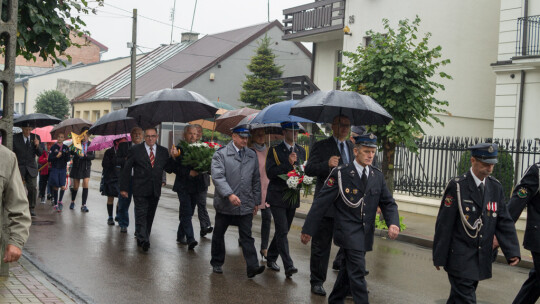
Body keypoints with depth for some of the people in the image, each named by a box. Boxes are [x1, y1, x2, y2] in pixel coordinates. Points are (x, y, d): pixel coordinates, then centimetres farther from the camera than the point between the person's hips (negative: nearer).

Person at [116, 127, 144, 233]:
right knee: (123, 203, 8)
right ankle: (123, 225, 26)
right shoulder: (123, 146, 9)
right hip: (126, 179, 1)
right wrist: (126, 159, -13)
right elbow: (117, 161, 3)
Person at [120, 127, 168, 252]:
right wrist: (124, 188, -3)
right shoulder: (135, 150, 0)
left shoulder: (163, 151, 9)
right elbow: (126, 169, 0)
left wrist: (162, 180, 0)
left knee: (150, 216, 10)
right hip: (140, 190, -3)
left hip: (155, 190, 4)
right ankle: (143, 240, -12)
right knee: (141, 215, -10)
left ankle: (143, 238, 23)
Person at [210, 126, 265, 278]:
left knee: (247, 236, -1)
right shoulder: (221, 154, -6)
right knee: (219, 234, 11)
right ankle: (216, 263, 27)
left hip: (246, 205, 2)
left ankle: (252, 266, -4)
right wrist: (229, 194, -28)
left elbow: (256, 180, 15)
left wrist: (256, 201, 13)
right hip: (225, 204, -2)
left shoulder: (252, 156, 9)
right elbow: (218, 177, -17)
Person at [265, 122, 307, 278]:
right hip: (278, 197, -5)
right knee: (282, 231, -12)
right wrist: (288, 163, -23)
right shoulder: (275, 151, -5)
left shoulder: (301, 151, 12)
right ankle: (288, 266, -14)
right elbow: (270, 173, -14)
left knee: (282, 231, 12)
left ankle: (271, 259, 27)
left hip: (293, 197, 6)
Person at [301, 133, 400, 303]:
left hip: (366, 232, 6)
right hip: (348, 230, -5)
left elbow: (388, 203, 7)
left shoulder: (377, 176, 7)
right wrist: (308, 229, -9)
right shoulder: (340, 173, -9)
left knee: (348, 270, 17)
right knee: (357, 271, -12)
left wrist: (393, 223, -13)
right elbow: (321, 202, -9)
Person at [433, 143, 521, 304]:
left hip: (482, 259, 5)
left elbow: (504, 222, 6)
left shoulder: (495, 187, 6)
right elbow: (444, 224, -10)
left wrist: (512, 252, -6)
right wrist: (439, 257, -9)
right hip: (460, 259, -5)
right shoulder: (457, 186, -11)